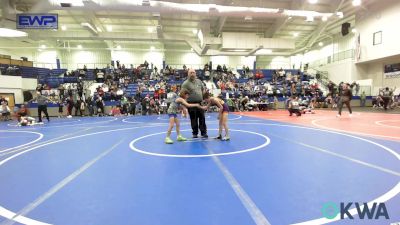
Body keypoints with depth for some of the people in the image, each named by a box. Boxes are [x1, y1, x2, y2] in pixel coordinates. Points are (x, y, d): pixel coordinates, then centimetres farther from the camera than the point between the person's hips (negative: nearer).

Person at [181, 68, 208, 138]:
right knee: (193, 119, 5)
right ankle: (195, 133, 18)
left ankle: (204, 132, 12)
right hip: (191, 103, -4)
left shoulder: (199, 81, 10)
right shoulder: (185, 83, -7)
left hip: (200, 102, 4)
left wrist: (203, 97, 10)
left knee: (202, 118, 5)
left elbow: (203, 89, 21)